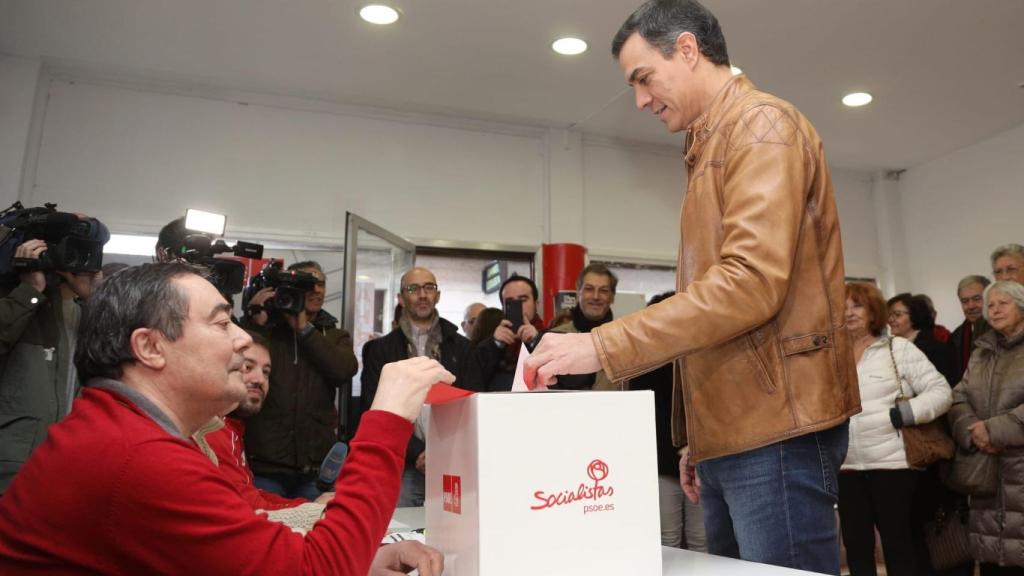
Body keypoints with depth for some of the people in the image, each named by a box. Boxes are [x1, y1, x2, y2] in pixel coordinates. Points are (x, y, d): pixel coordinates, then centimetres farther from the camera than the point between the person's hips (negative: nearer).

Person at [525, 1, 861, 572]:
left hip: (775, 430, -9)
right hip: (730, 435, 9)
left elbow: (751, 283, -21)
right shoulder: (714, 148, 21)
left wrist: (604, 345, -22)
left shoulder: (761, 124, -7)